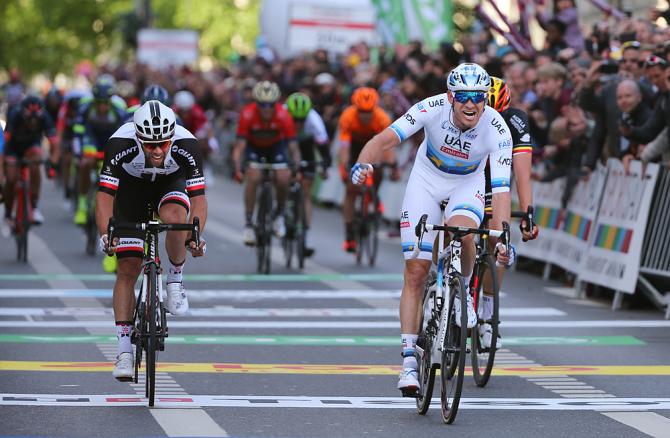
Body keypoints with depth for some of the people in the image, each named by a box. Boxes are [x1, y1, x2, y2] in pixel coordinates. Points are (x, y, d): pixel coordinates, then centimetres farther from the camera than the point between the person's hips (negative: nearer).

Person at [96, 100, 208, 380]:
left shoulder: (186, 145, -34)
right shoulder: (121, 144, -35)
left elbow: (198, 196, -32)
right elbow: (105, 193, -33)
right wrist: (105, 234, -47)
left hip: (171, 184, 0)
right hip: (132, 188, 0)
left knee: (174, 217, -36)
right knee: (128, 268, -8)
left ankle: (175, 281, -8)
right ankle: (124, 350, -4)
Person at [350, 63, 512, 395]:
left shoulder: (498, 131, -28)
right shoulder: (433, 108, -28)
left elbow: (501, 189, -32)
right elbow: (386, 138, -34)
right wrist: (363, 163, -54)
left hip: (468, 183, 0)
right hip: (427, 178, 1)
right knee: (415, 271, -7)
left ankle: (463, 290, -2)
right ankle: (409, 359, -2)